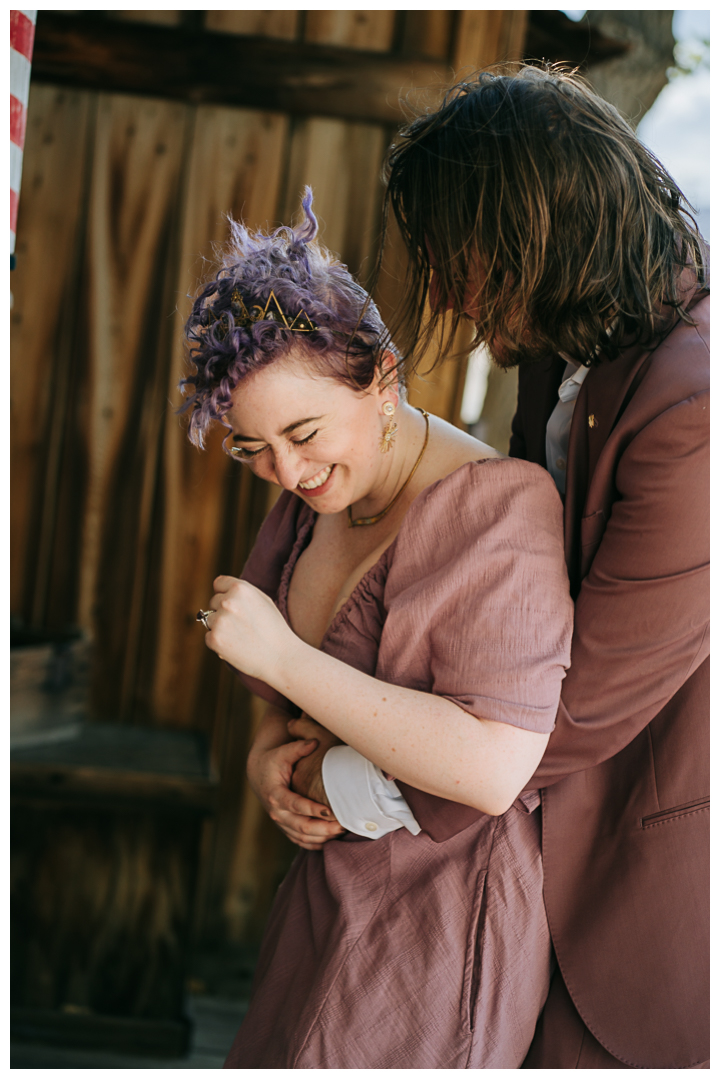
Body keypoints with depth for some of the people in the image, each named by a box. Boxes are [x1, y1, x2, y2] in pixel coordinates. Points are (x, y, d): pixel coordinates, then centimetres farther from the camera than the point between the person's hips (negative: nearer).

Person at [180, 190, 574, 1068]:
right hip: (334, 871, 8)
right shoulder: (318, 491, -1)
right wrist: (267, 749, -7)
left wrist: (284, 658, -30)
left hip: (441, 897, -8)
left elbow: (493, 769, -33)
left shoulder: (495, 511, -26)